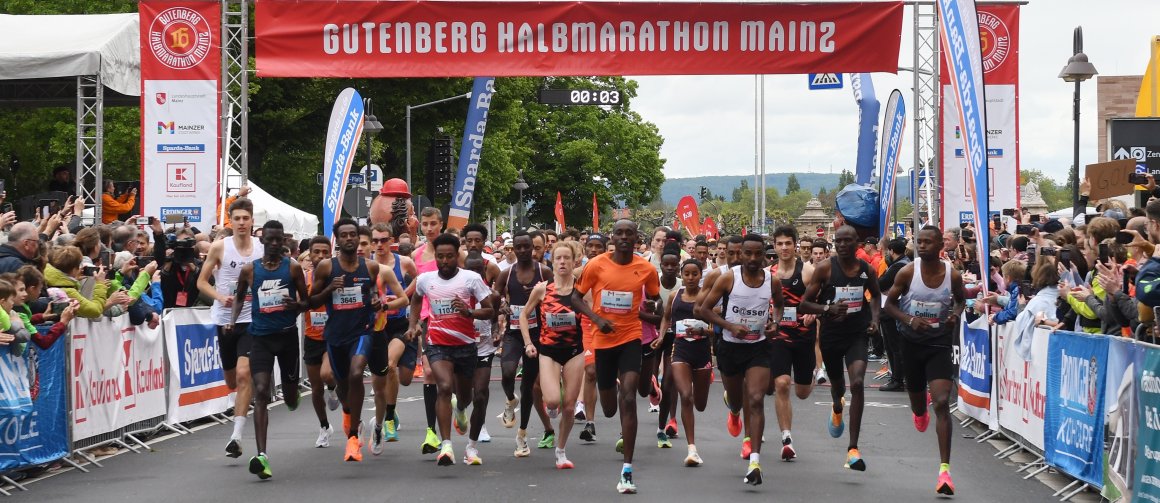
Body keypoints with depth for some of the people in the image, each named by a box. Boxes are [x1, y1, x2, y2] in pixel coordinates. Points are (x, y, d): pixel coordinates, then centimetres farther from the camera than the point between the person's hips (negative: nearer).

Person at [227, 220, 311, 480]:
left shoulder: (293, 267, 1)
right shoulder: (249, 270, 3)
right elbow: (240, 296, 20)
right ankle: (261, 455, -21)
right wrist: (233, 320, 4)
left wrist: (296, 306, -17)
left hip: (287, 334, 1)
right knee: (261, 392, -15)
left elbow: (307, 301, 6)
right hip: (261, 336, -1)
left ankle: (292, 397, 55)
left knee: (290, 398, 12)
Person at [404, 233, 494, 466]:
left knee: (465, 395, 18)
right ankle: (446, 445, -25)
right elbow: (416, 299, 24)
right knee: (445, 387, -24)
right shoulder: (425, 279, 1)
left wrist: (469, 312, -26)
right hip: (437, 344, 0)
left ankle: (460, 410, 58)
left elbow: (490, 310, -8)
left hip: (465, 344, 0)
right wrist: (412, 325, 12)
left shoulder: (471, 278, -9)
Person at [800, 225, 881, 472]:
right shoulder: (825, 268, -11)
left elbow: (876, 295, 20)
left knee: (857, 383, -20)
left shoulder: (866, 269, -2)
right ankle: (837, 408, 62)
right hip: (831, 334, 0)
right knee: (837, 384, 19)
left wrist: (875, 317, 2)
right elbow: (804, 305, -10)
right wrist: (828, 308, -27)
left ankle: (853, 449, -18)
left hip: (858, 334, 0)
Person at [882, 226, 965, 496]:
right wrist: (909, 319, -18)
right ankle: (920, 414, 60)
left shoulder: (953, 275, -9)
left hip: (940, 344, -2)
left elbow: (961, 300, 13)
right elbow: (889, 303, 0)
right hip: (912, 342, 2)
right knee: (916, 398, 18)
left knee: (942, 403, -16)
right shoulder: (908, 272, -10)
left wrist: (956, 314, -10)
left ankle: (944, 470, -17)